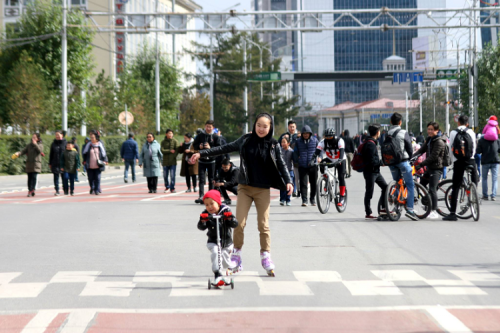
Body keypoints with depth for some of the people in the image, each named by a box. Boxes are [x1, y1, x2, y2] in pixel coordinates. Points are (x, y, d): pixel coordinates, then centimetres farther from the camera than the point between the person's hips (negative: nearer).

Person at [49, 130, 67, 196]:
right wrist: (50, 163, 9)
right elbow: (51, 154, 12)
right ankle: (57, 191, 3)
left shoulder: (65, 143, -1)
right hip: (55, 163, 2)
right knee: (56, 177, 1)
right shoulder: (53, 144, 8)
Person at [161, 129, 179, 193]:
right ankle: (167, 187, 26)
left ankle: (172, 188, 5)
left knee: (172, 175, -5)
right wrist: (170, 151, -14)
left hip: (173, 161, -2)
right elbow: (162, 150, -5)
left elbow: (177, 150, -6)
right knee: (165, 175, 7)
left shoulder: (175, 141, 3)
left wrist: (174, 156, -19)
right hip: (165, 161, 2)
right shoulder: (163, 142, 7)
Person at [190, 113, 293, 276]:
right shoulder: (246, 140, 3)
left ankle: (266, 256, 11)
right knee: (239, 223, -5)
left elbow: (281, 165, 0)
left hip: (263, 190, -1)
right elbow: (225, 148, 8)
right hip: (245, 188, 1)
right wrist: (202, 153, 6)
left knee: (263, 224, 0)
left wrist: (288, 181, -16)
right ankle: (236, 255, 5)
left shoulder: (273, 145, 0)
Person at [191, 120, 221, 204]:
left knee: (211, 180, 6)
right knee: (201, 179, -6)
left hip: (211, 161, -1)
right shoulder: (200, 136, 5)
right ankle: (201, 196, -13)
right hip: (201, 161, 1)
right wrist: (199, 146, -13)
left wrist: (210, 147, -21)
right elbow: (194, 146, 8)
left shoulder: (216, 137, 0)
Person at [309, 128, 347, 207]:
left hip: (340, 161, -2)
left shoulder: (339, 141, -24)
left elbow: (342, 151, -38)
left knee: (341, 177, -15)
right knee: (321, 165, -29)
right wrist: (312, 160, -46)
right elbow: (317, 152, -28)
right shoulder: (323, 142, -18)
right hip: (329, 160, 2)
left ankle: (342, 197, -7)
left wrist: (339, 160, -57)